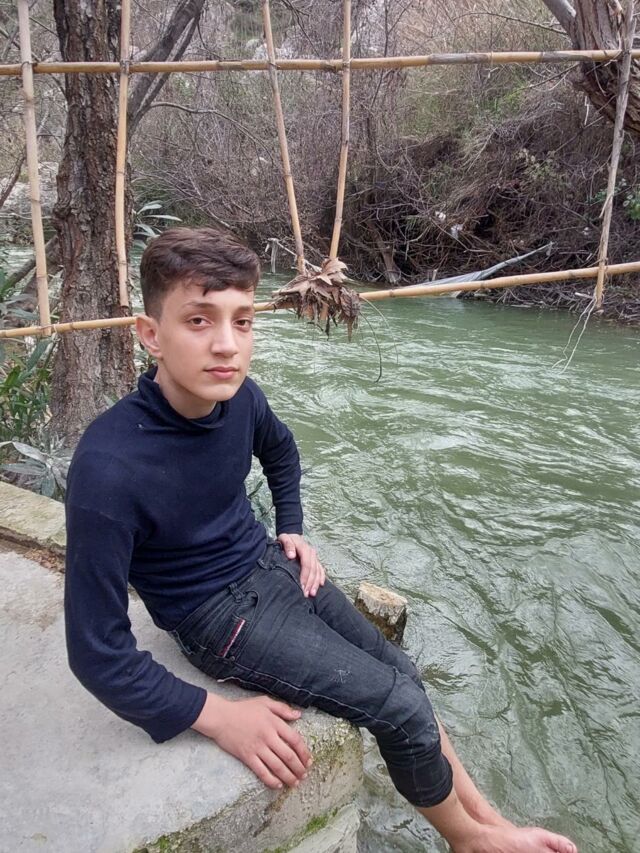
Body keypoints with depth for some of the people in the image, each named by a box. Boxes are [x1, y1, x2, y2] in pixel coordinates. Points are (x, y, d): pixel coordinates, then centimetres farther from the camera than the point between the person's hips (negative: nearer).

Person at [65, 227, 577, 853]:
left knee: (401, 672, 7)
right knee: (401, 707, -7)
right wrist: (218, 717, -22)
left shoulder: (240, 396, -13)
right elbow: (96, 651, -25)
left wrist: (292, 530, 8)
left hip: (271, 565, 6)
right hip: (219, 616, -6)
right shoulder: (109, 467, -33)